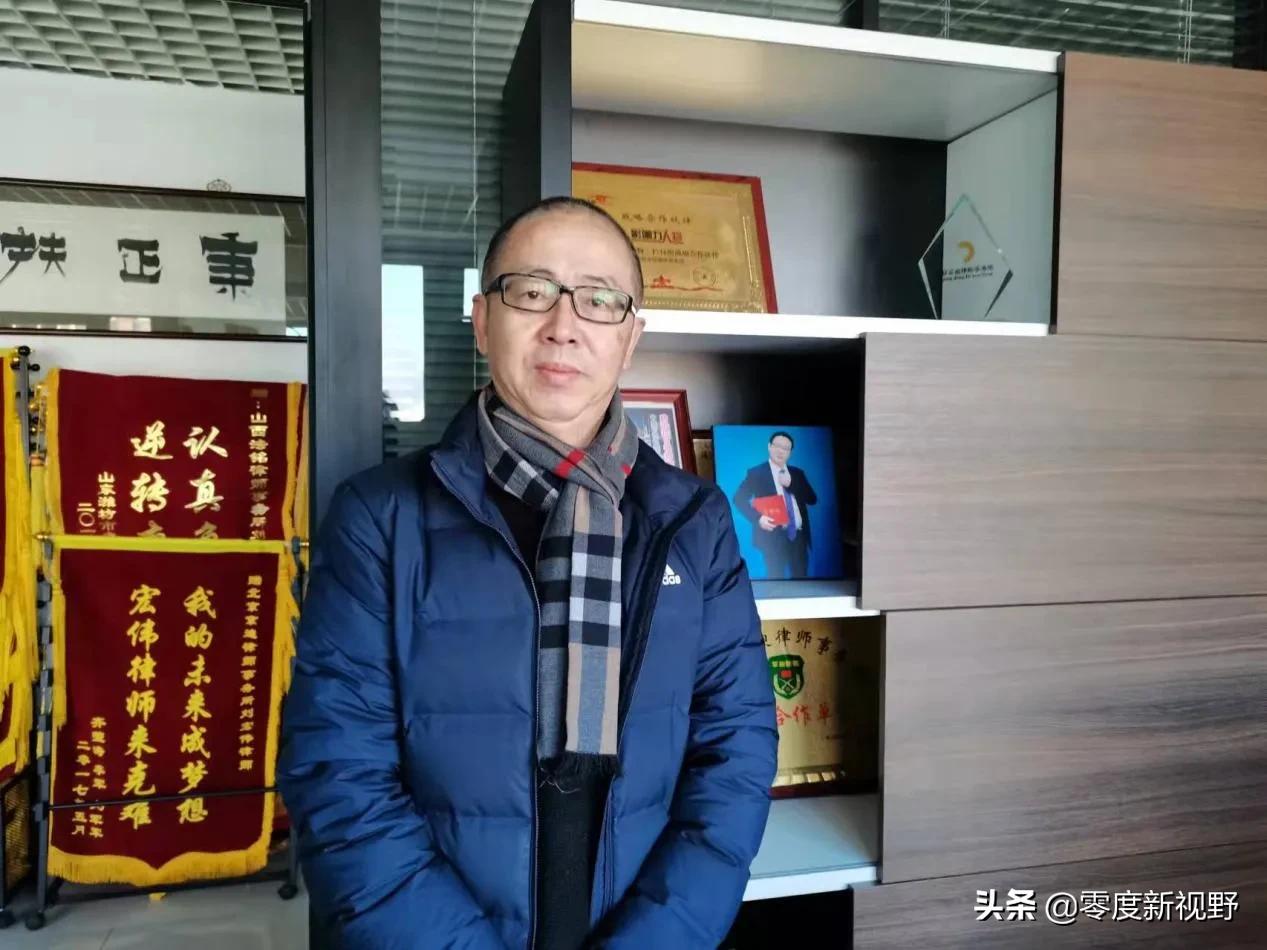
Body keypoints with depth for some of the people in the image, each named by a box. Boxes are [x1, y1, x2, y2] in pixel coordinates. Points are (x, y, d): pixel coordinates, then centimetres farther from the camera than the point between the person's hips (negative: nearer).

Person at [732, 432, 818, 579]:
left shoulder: (797, 473, 14)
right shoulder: (756, 473, 0)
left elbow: (812, 499, 6)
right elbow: (739, 499, -5)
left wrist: (791, 484, -8)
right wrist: (758, 518, -20)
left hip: (799, 535, 5)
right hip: (774, 535, -4)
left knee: (801, 577, 7)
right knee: (776, 579, -6)